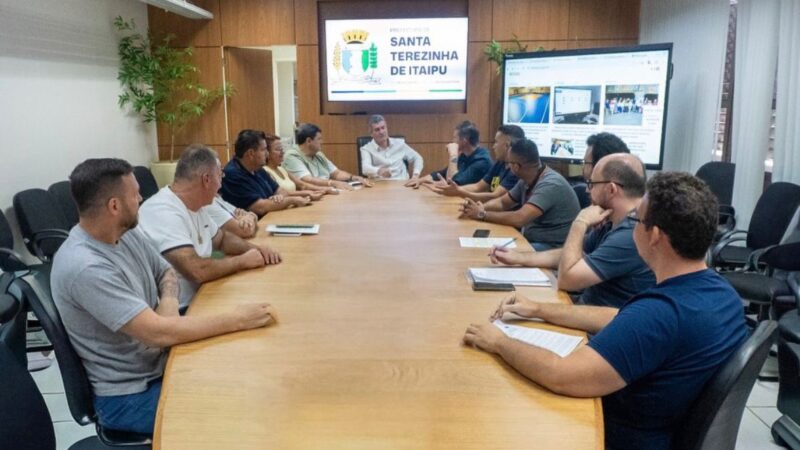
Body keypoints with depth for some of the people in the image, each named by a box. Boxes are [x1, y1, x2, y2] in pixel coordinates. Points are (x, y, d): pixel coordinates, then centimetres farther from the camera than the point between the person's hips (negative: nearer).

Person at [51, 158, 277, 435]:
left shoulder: (126, 233, -2)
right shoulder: (85, 268, -29)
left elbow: (166, 273, 13)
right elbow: (158, 332, -32)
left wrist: (169, 302, -11)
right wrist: (238, 319, -26)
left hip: (161, 362, 8)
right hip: (129, 395, -8)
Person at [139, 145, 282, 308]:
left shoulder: (195, 206, 7)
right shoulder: (163, 212, -22)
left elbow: (221, 238, 23)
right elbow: (196, 271, -29)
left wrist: (255, 249, 4)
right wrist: (243, 260, -15)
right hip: (178, 312, -9)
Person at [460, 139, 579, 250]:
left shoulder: (550, 184, -24)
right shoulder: (526, 181, 5)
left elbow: (519, 218, -31)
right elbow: (502, 202, 15)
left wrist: (482, 214, -20)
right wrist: (480, 207, -6)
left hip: (554, 248, -8)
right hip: (531, 239, 8)